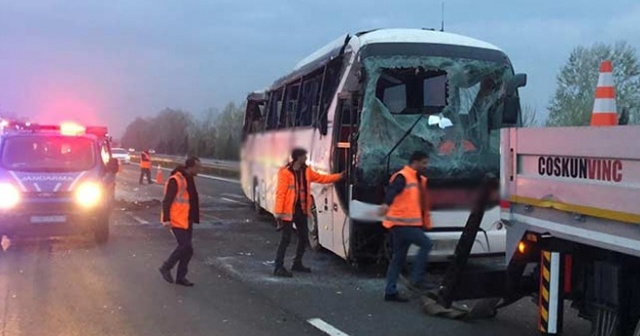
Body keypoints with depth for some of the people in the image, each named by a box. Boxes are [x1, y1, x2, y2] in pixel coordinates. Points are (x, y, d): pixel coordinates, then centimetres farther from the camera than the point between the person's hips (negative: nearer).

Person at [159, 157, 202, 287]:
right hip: (177, 221, -9)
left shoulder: (189, 180, 12)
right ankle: (166, 267, 8)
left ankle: (181, 276, 18)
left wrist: (193, 218, 21)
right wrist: (166, 219, -23)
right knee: (186, 247, -11)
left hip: (186, 221, 9)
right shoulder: (175, 180, -16)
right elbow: (167, 201, -18)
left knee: (186, 248, 9)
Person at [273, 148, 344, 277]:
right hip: (289, 211, -8)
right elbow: (280, 193, -16)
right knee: (286, 239, -7)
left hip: (301, 210, 8)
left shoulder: (306, 171, 8)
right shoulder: (285, 172, -15)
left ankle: (297, 263, 29)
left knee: (303, 238, 14)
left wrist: (339, 176, 15)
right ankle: (279, 267, -2)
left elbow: (321, 178, 19)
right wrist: (279, 212, -20)